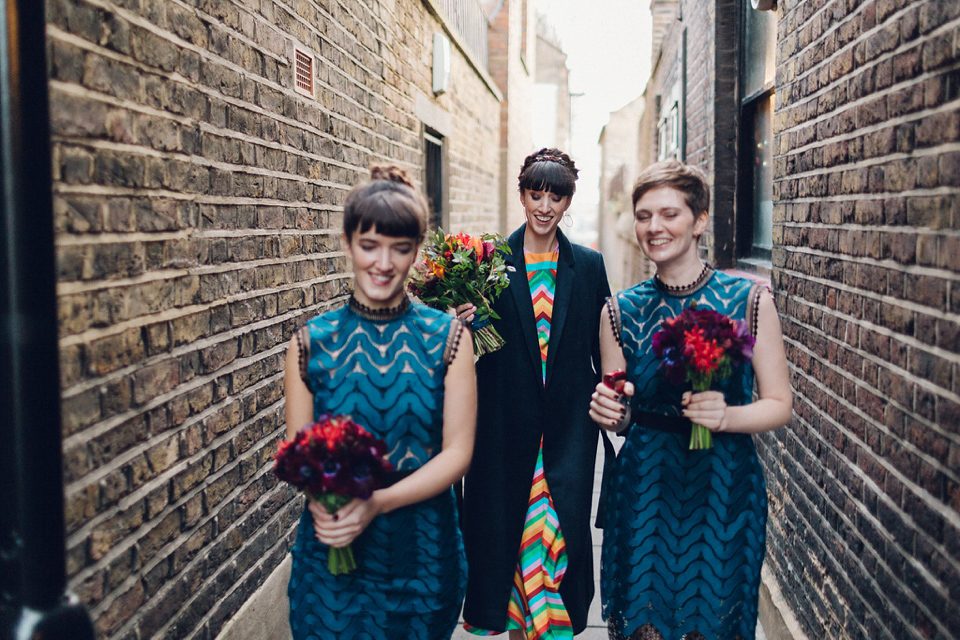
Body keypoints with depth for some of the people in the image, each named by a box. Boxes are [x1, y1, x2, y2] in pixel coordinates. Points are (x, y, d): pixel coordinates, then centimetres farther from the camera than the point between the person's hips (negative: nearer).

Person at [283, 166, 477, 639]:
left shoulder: (447, 337, -5)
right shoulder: (311, 342, -4)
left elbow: (457, 453, -8)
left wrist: (377, 503, -22)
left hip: (421, 546, 0)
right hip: (331, 550, 0)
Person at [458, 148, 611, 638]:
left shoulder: (589, 266, 6)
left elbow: (601, 347, 8)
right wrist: (464, 323, -16)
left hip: (568, 426, 1)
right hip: (506, 426, 0)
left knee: (562, 527, 2)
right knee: (506, 524, 7)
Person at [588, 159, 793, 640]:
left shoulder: (750, 302, -4)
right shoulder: (620, 311, 2)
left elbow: (779, 404, -2)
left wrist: (725, 416, -20)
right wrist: (612, 415, -12)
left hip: (724, 492, -1)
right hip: (643, 490, 2)